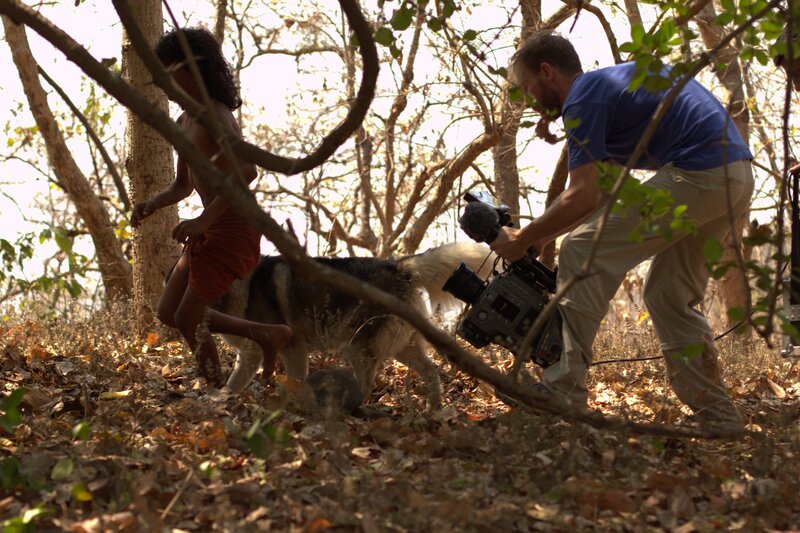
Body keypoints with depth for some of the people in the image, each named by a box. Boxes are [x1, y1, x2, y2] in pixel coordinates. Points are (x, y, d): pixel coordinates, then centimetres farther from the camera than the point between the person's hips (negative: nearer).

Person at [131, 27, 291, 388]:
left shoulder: (214, 117, -17)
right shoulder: (184, 124, 13)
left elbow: (246, 173, -31)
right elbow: (184, 185, 23)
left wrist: (204, 220, -34)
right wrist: (152, 205, 3)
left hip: (233, 228, -10)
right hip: (212, 230, 10)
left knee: (188, 318, -2)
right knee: (168, 312, 13)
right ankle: (267, 335, 18)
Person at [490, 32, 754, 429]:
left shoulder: (582, 99, -5)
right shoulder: (607, 85, 25)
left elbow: (583, 196, -13)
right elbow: (599, 195, 26)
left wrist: (522, 239, -2)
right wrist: (541, 237, 22)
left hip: (697, 173, -10)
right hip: (736, 177, 10)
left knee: (583, 254, -8)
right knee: (672, 299, 17)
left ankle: (562, 393, -11)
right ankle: (720, 419, 17)